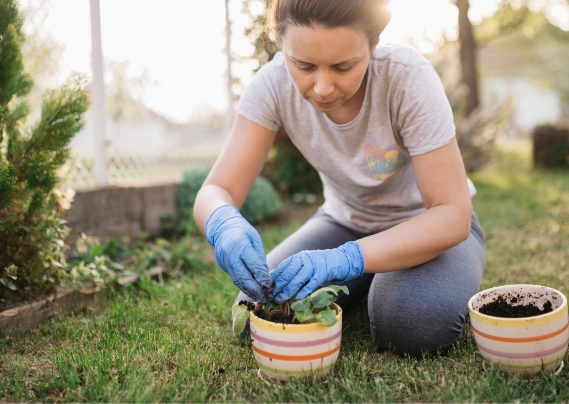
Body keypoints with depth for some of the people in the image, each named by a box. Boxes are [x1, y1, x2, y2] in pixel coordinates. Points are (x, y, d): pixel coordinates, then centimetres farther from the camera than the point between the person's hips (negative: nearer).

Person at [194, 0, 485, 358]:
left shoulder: (408, 77, -29)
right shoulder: (275, 83, -20)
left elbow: (453, 215, -29)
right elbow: (214, 193, -19)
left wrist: (346, 259, -43)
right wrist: (224, 224, -44)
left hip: (428, 225, -2)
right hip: (346, 222, 3)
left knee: (417, 323, -32)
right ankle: (364, 288, 11)